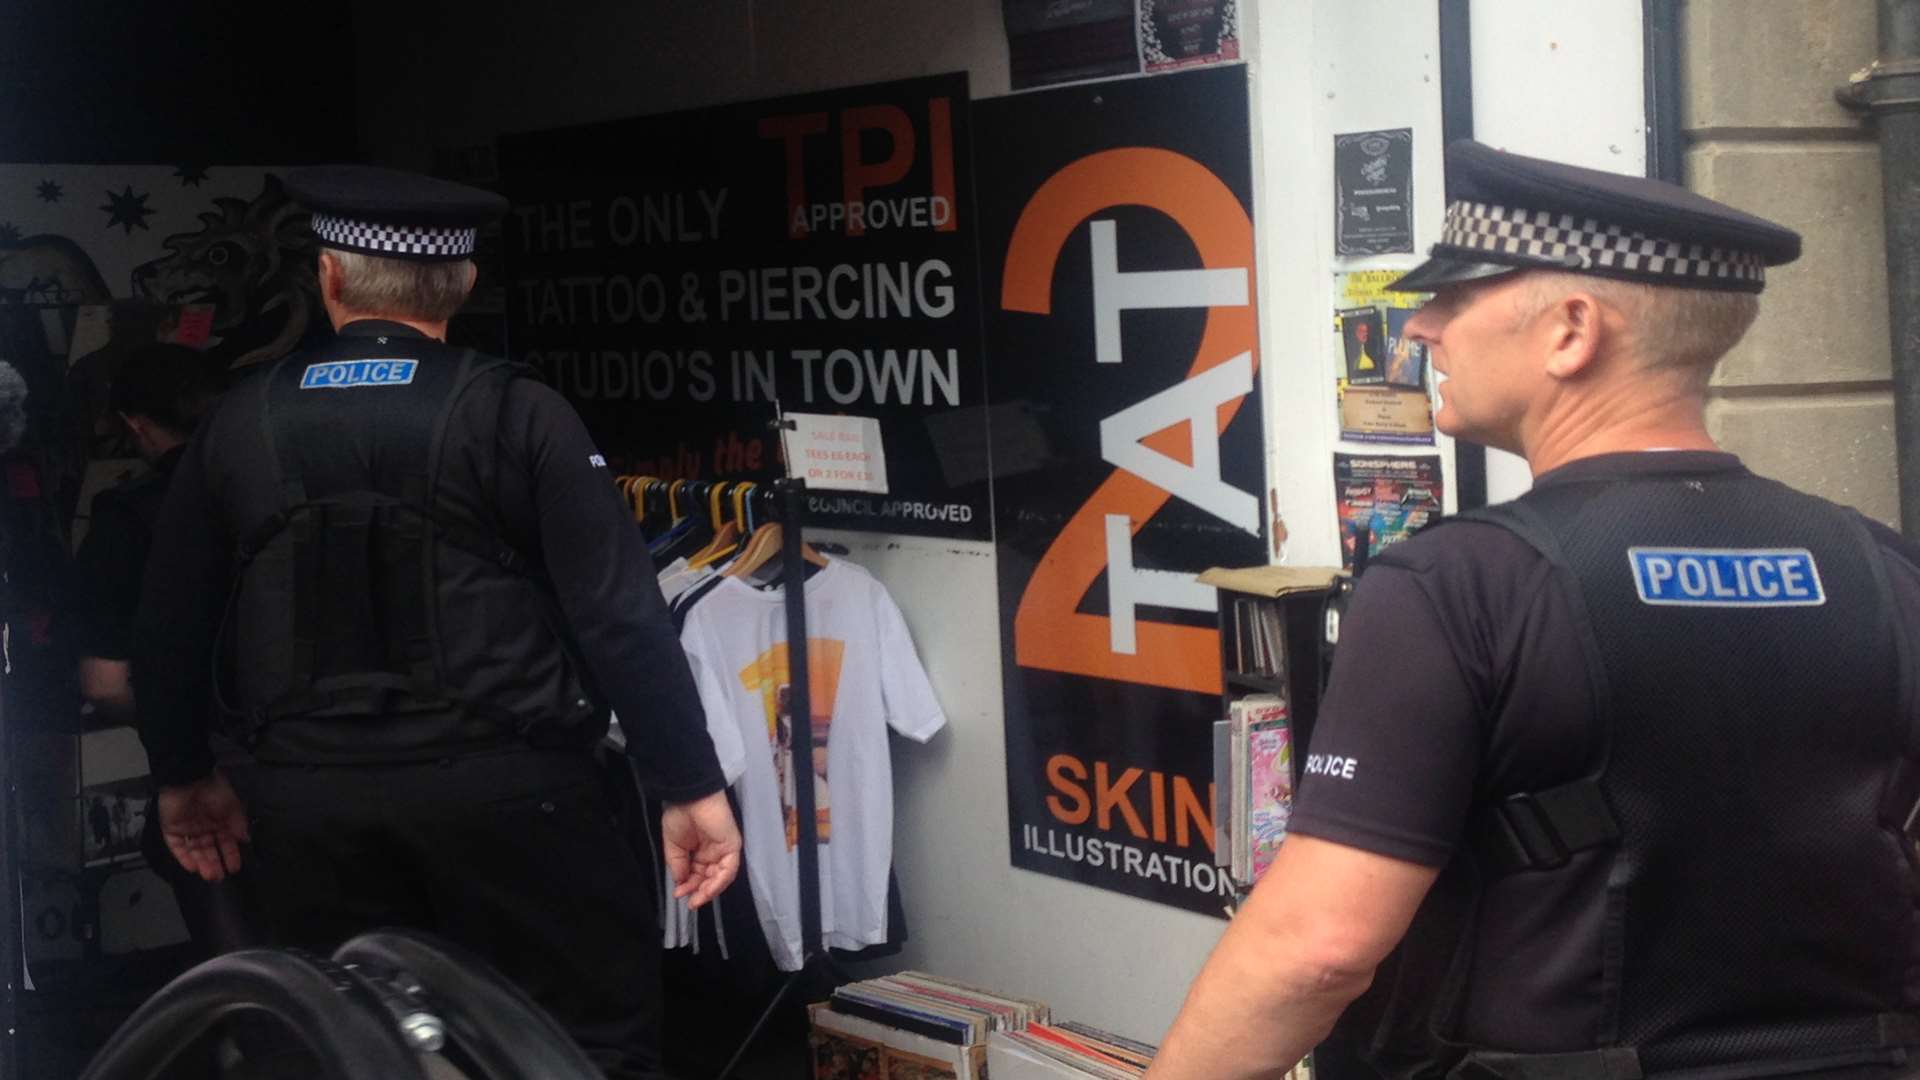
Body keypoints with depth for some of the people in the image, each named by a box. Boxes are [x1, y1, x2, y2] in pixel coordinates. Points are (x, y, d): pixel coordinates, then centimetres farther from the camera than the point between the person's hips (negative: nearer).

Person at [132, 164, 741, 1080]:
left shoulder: (241, 424, 5)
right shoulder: (516, 415, -6)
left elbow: (169, 621, 11)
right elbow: (620, 614, -11)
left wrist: (182, 773, 26)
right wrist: (689, 787, -6)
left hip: (307, 798, 4)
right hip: (498, 785, -3)